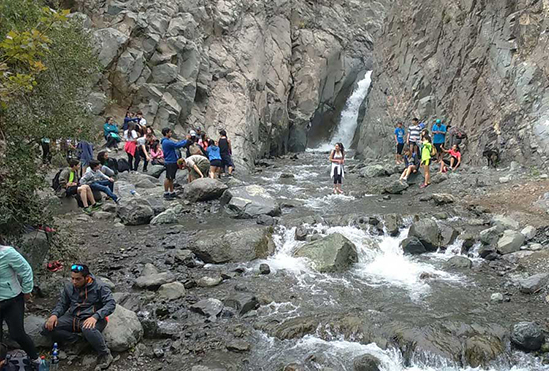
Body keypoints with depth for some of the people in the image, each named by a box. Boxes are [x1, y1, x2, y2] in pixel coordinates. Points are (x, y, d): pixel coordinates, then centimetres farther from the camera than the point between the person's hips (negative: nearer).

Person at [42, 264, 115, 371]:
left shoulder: (99, 287, -13)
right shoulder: (68, 287, 3)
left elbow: (111, 303, -19)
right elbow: (62, 304, 15)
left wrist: (95, 316, -34)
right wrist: (54, 314, -7)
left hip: (91, 319, -5)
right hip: (73, 318, 6)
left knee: (88, 329, -41)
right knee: (47, 328, -14)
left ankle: (105, 355, -20)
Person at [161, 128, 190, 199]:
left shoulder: (168, 141, 15)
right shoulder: (166, 142, -19)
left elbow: (177, 143, 20)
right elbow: (178, 145, -22)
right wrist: (186, 140, -13)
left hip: (173, 162, 10)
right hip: (170, 162, -10)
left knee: (171, 178, 14)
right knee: (168, 178, -4)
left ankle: (172, 192, 21)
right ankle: (166, 193, 2)